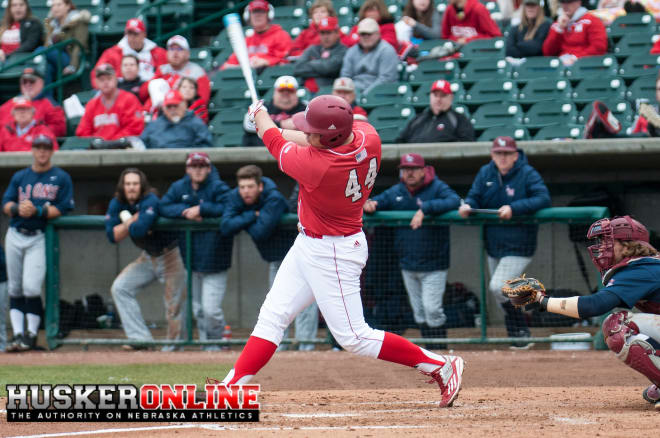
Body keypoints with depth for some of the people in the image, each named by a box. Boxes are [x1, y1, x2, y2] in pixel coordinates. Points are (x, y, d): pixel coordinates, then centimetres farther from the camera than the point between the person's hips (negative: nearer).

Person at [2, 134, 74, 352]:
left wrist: (37, 210, -18)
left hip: (39, 238, -4)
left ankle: (31, 334, -5)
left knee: (31, 286, -14)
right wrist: (18, 208, -15)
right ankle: (18, 333, 6)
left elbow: (63, 209, -6)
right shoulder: (19, 177, 14)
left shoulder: (61, 178, 2)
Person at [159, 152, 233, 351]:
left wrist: (201, 209, -22)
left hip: (214, 259, -6)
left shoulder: (218, 188, -9)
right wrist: (184, 211, -15)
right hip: (190, 259, 6)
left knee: (211, 309, -10)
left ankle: (214, 344, 10)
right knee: (197, 309, 12)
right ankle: (206, 343, 23)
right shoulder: (179, 188, 7)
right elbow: (163, 207, 1)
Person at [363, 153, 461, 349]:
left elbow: (454, 201, -27)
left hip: (433, 265, -6)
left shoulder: (437, 188, -9)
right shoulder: (396, 192, 8)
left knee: (432, 309, -12)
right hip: (408, 265, 6)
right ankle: (430, 349, 18)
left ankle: (440, 350, -3)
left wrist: (425, 209, -37)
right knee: (419, 310, 10)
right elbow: (379, 201, 14)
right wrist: (369, 204, -12)